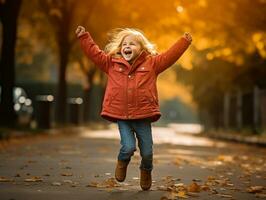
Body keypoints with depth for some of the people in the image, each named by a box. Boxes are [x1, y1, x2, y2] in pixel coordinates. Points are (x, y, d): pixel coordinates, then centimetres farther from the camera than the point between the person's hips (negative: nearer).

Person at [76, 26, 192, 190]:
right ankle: (122, 162, 23)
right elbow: (94, 53, 8)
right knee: (128, 147, -15)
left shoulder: (151, 63, 4)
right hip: (121, 116, 0)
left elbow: (170, 55, 2)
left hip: (143, 116, 0)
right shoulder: (112, 63, 6)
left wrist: (184, 41, -3)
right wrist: (84, 37, 5)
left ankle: (146, 171, 38)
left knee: (147, 151, 4)